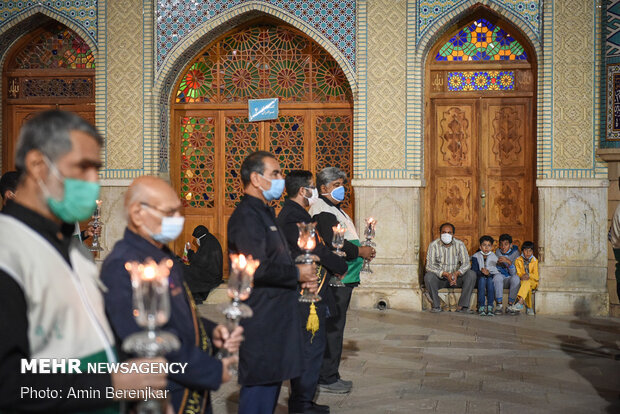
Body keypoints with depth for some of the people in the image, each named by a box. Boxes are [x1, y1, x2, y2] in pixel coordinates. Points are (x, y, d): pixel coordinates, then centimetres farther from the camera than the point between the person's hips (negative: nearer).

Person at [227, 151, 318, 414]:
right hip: (260, 320, -10)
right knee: (260, 384, -5)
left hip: (275, 317, 10)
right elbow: (257, 269, -26)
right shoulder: (246, 217, -16)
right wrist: (297, 274, -13)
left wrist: (304, 276, 7)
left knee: (272, 381, 16)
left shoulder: (264, 213, 17)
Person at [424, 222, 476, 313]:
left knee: (471, 274, -23)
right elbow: (429, 265, -18)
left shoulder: (460, 244, -4)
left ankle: (462, 305, -20)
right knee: (428, 276, -31)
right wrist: (445, 274, -31)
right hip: (440, 278, -1)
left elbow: (466, 263, -11)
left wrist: (457, 273, -32)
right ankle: (436, 305, -15)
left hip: (456, 278, 1)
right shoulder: (434, 245, -9)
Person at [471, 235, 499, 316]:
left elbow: (497, 272, -4)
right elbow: (473, 271, -7)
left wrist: (489, 273, -24)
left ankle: (490, 307, -37)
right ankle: (481, 307, -38)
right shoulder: (476, 257, 3)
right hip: (479, 279, 0)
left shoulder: (494, 257, 4)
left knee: (490, 280, -33)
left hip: (491, 277, 0)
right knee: (482, 279, -33)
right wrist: (481, 272, -27)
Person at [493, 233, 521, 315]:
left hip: (509, 279, -1)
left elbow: (514, 272, -15)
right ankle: (499, 305, -30)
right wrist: (498, 263, -21)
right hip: (500, 277, 1)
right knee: (497, 277, -34)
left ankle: (510, 306, -25)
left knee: (516, 278, -35)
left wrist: (508, 262, -32)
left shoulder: (515, 253, -6)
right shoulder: (497, 252, 0)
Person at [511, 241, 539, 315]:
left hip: (532, 282, -1)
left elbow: (536, 276, -4)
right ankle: (529, 307, -31)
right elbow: (518, 273, -2)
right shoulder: (518, 260, 5)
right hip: (521, 281, 1)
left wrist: (529, 275, -25)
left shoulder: (535, 261, 3)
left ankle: (520, 302, -52)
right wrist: (521, 276, -25)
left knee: (527, 282, -37)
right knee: (527, 288, -36)